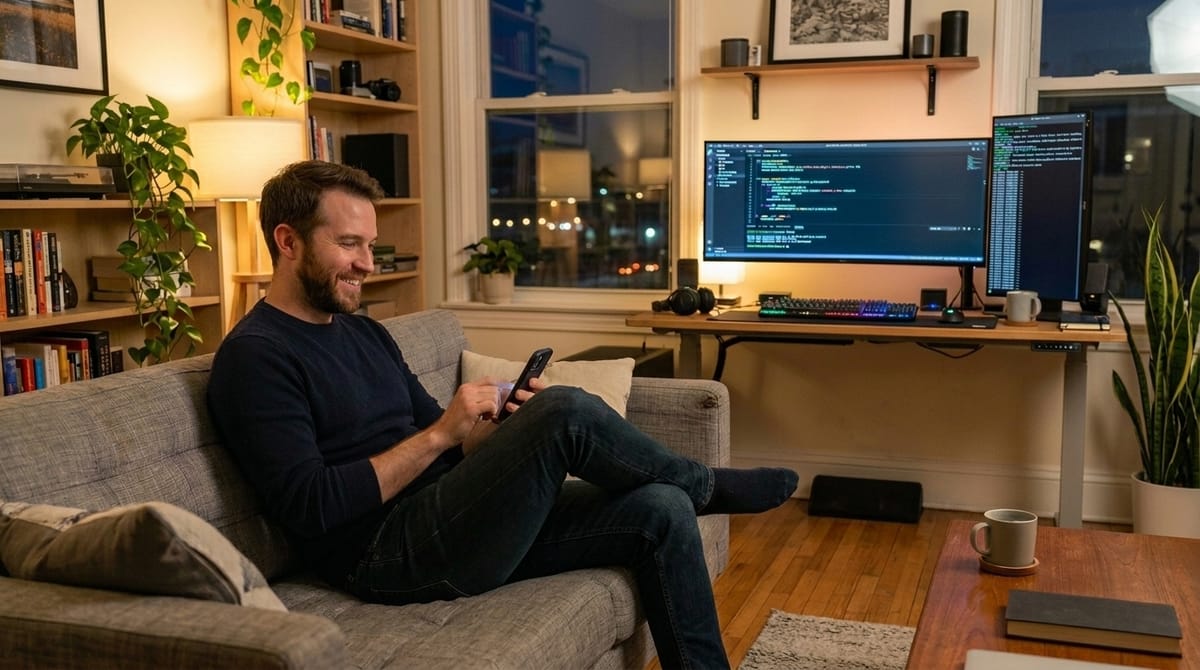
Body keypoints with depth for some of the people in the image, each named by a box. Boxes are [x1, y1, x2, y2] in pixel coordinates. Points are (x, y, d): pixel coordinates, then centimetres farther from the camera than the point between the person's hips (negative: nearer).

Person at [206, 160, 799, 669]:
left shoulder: (366, 334, 17)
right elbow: (310, 507, -19)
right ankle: (705, 486, 6)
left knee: (660, 509, -7)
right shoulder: (255, 356, -9)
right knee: (566, 411, -23)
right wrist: (440, 434, -19)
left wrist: (513, 430, -4)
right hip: (388, 556, -8)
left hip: (452, 519, 8)